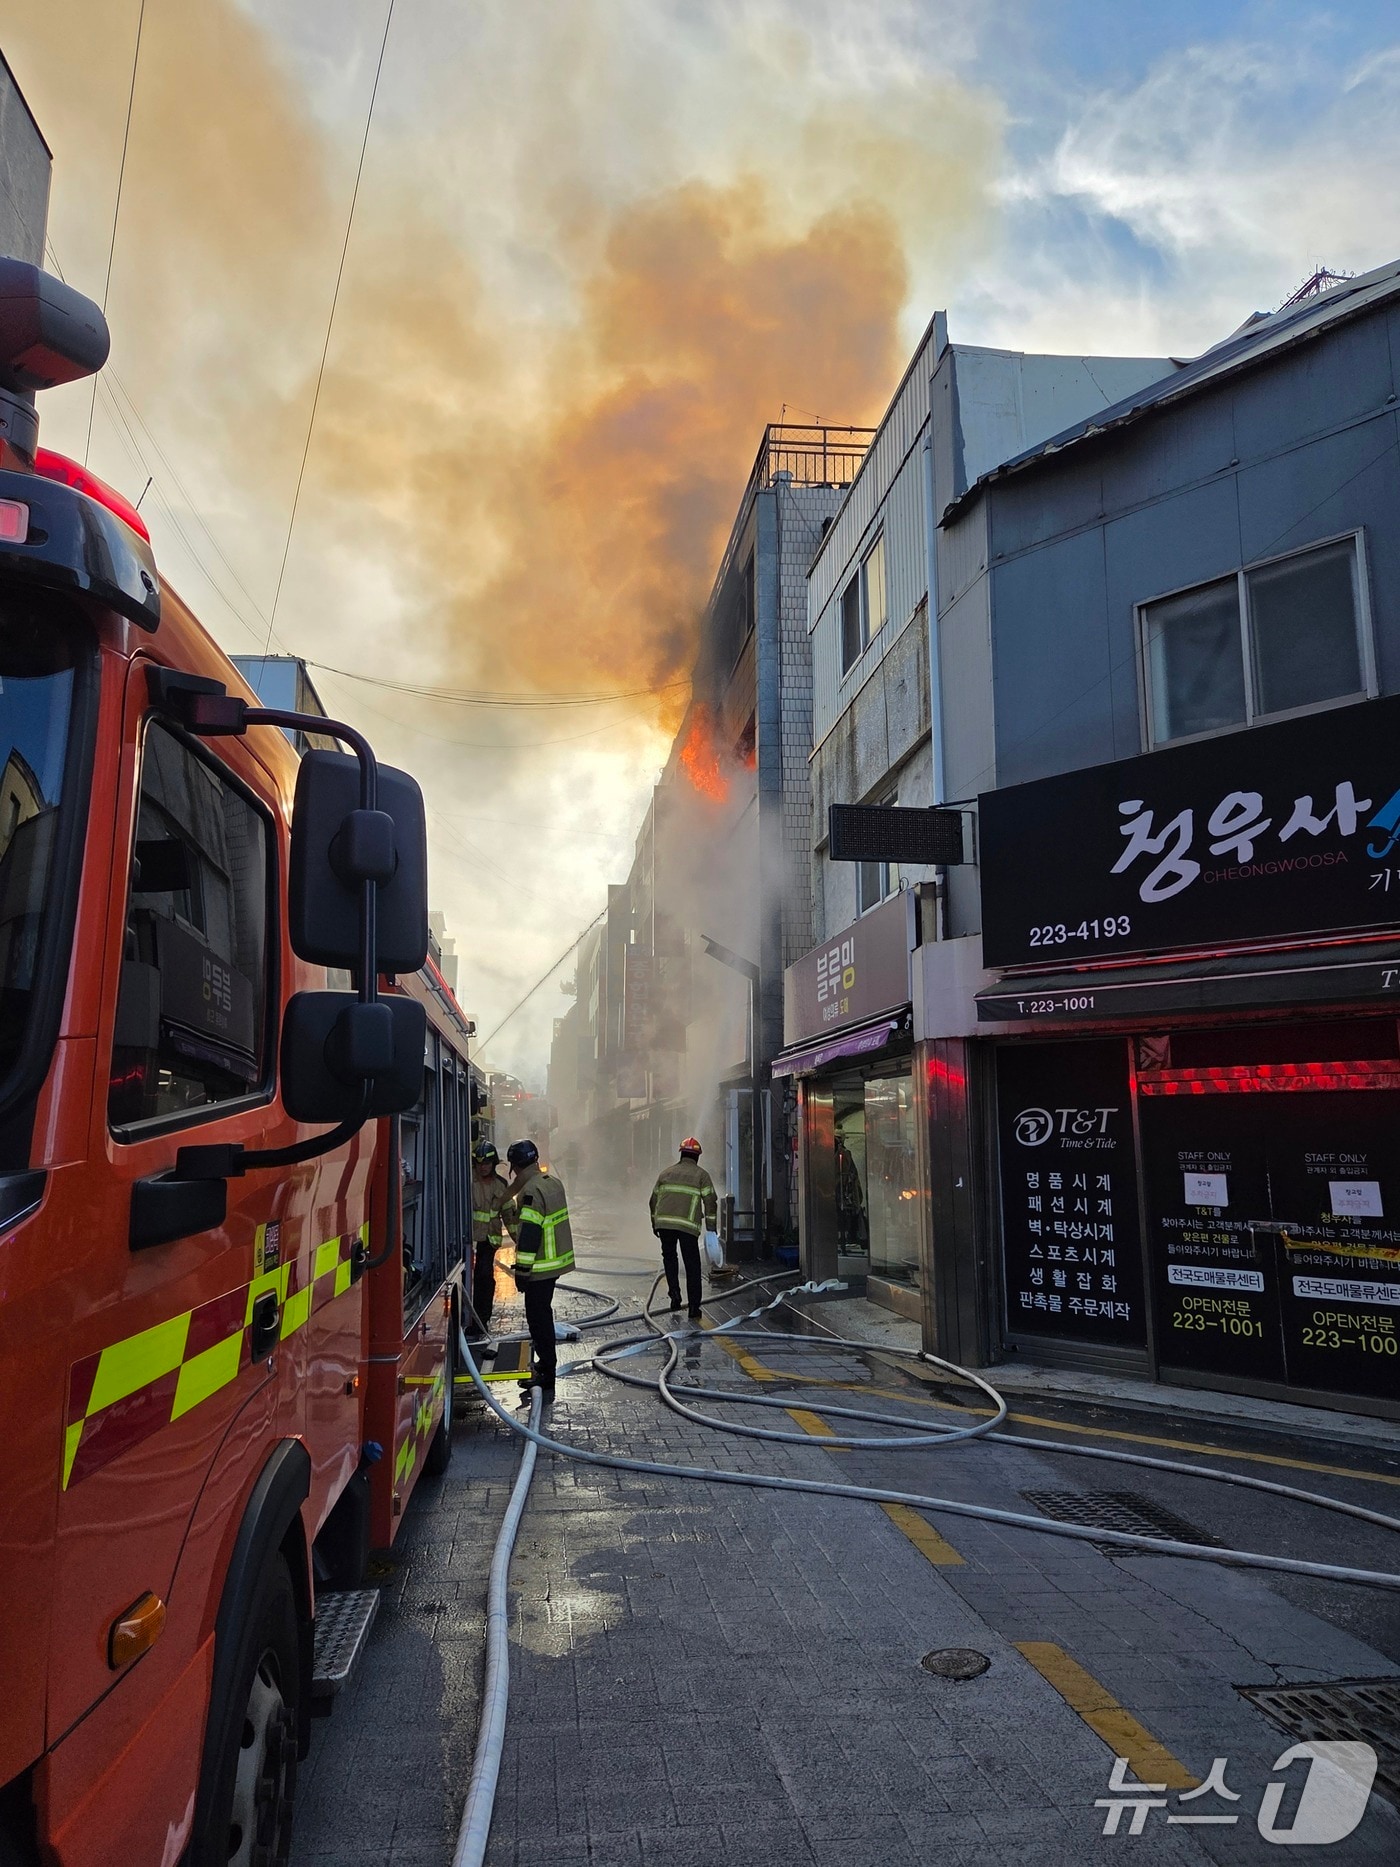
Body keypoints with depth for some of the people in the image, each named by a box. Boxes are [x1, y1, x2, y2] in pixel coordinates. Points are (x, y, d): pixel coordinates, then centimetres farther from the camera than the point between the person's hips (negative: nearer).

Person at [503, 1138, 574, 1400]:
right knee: (542, 1314, 22)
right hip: (557, 1260, 10)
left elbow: (529, 1234, -23)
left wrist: (522, 1270, -19)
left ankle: (546, 1380, -1)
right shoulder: (553, 1182, 8)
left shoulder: (532, 1191, -21)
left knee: (538, 1319, -4)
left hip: (540, 1266, -10)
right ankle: (545, 1364, 36)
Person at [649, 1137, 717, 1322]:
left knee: (669, 1257, 24)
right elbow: (710, 1202, 1)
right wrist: (711, 1228, 6)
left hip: (664, 1222, 3)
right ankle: (694, 1308, 5)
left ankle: (674, 1293, 8)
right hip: (688, 1225, -3)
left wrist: (654, 1223, 30)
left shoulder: (666, 1172, 18)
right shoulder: (701, 1175, 8)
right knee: (692, 1266, 6)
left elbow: (654, 1200, 21)